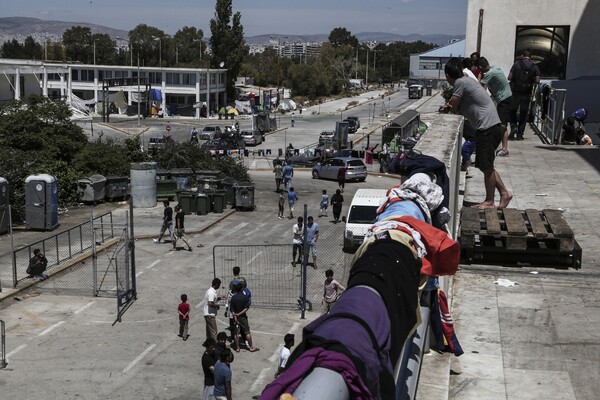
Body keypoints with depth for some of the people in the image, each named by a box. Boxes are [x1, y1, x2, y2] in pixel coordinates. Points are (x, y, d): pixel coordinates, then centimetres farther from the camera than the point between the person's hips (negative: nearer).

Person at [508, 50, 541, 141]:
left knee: (512, 111, 15)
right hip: (527, 93, 1)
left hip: (515, 92, -1)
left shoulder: (517, 63, -2)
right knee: (523, 114, 9)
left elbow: (509, 77, -6)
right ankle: (520, 134, 9)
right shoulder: (535, 67, 3)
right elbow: (537, 81, -2)